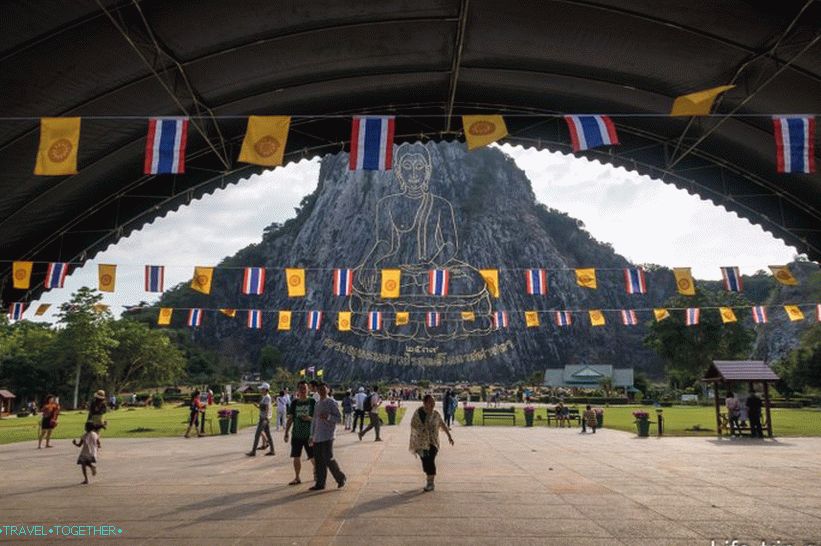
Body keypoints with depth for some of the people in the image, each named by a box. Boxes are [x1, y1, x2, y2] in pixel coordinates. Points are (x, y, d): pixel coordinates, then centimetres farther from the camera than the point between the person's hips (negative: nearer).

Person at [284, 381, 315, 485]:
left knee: (313, 457, 1)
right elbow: (290, 419, 8)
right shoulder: (294, 403, 4)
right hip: (296, 434, 3)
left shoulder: (312, 402, -4)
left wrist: (310, 418, -21)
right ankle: (297, 478, 19)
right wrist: (286, 433, 5)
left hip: (309, 434, -3)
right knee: (296, 456, 6)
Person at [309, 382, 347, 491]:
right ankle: (320, 483, 15)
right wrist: (312, 436, 21)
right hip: (317, 437, 7)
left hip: (327, 437, -7)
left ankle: (340, 477, 12)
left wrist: (328, 416, -24)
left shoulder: (331, 403, -5)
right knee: (318, 460, 6)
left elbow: (339, 418, -8)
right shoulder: (317, 404, 16)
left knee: (328, 459, -7)